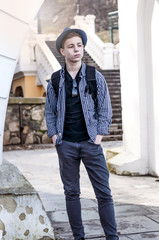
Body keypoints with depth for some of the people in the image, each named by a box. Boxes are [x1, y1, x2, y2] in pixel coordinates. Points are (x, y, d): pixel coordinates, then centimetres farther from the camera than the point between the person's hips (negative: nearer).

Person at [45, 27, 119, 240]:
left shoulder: (95, 77, 1)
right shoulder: (55, 81, 5)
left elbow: (105, 109, 3)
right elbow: (49, 111, 11)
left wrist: (99, 135, -5)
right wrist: (54, 136, 1)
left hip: (90, 143, -1)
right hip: (66, 144, 2)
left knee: (103, 192, -2)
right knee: (71, 192, 8)